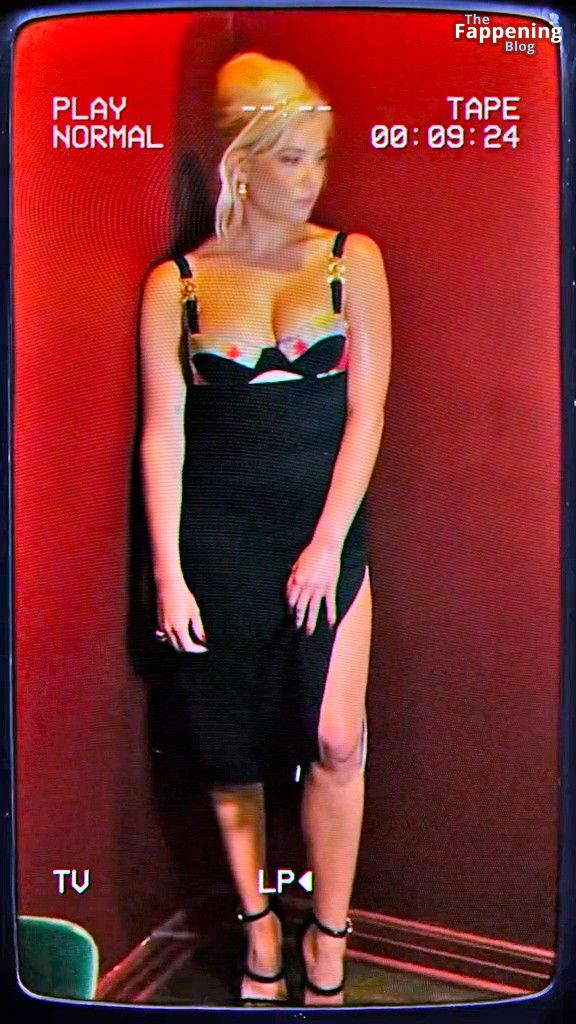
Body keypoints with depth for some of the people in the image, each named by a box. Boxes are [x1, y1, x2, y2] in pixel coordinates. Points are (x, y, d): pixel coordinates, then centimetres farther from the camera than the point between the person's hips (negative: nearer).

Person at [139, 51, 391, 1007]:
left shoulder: (352, 261, 2)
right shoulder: (176, 284, 0)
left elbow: (366, 412, -1)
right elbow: (163, 433, -2)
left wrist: (329, 543, -8)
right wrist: (168, 576, -5)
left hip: (324, 528, 0)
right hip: (216, 536, 0)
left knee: (335, 739, -6)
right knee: (231, 746, 9)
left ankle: (328, 937, 17)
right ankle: (258, 924, 31)